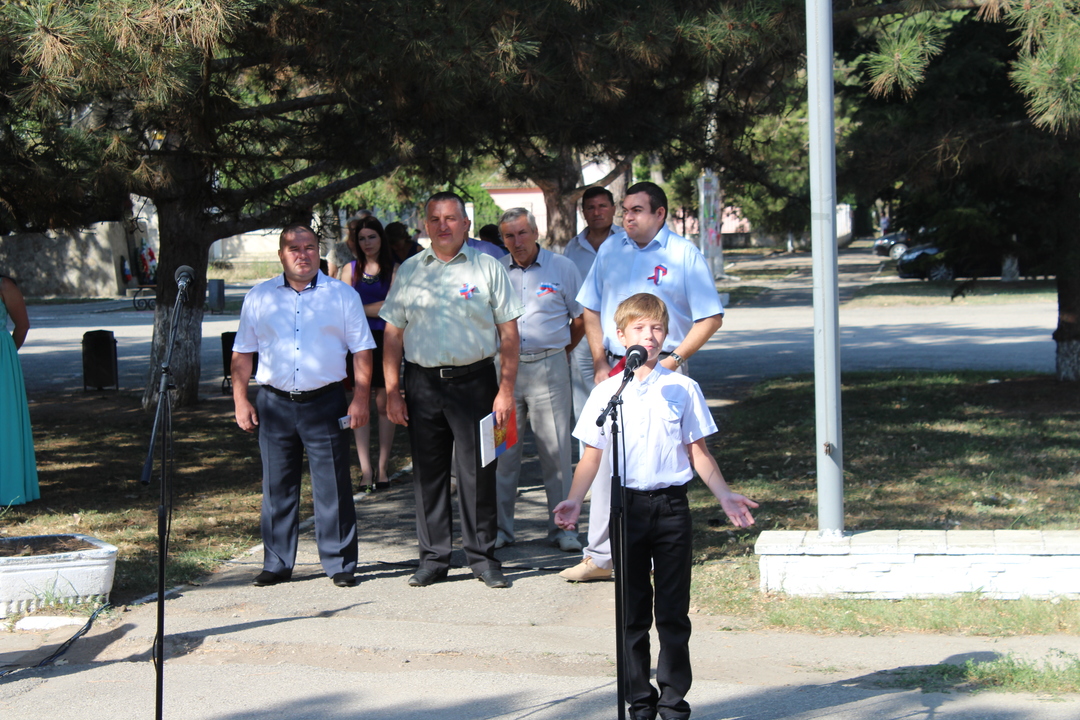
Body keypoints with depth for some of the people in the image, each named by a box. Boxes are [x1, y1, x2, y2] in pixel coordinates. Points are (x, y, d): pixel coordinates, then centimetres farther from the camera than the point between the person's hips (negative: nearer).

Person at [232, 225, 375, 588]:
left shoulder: (342, 295, 4)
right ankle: (277, 564, 16)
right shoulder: (260, 297, 9)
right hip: (275, 404, 2)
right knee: (277, 488, 7)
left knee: (333, 487, -1)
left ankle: (340, 564, 7)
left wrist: (360, 400, -5)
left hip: (325, 402, -2)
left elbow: (362, 350, 3)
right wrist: (240, 400, 3)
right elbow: (242, 353, 12)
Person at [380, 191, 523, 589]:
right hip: (422, 382, 2)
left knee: (477, 471, 1)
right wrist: (392, 391, 4)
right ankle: (433, 557, 15)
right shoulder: (409, 271, 10)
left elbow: (509, 332, 2)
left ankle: (483, 556, 11)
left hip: (474, 380, -2)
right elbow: (393, 333, 11)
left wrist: (506, 389, -5)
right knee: (428, 472, 6)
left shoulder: (487, 268, 3)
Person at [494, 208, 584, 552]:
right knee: (502, 449, 3)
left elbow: (581, 317, 10)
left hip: (548, 367, -1)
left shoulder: (562, 268, 3)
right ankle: (499, 527, 12)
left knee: (556, 449, 1)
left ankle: (562, 526, 8)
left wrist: (561, 350, 11)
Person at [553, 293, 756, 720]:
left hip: (671, 505, 0)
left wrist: (725, 496, -1)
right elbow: (592, 454, 5)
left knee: (673, 612, 3)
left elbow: (698, 452, 7)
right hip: (627, 505, 0)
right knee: (633, 612, 7)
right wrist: (574, 501, -8)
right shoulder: (606, 393, 3)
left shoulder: (682, 389, 2)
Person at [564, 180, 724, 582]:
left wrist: (673, 359, -12)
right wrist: (600, 364, 5)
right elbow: (591, 310, 16)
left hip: (662, 372, -4)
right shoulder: (611, 251, 11)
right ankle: (600, 557, 6)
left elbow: (710, 318, -3)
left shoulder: (684, 255, -2)